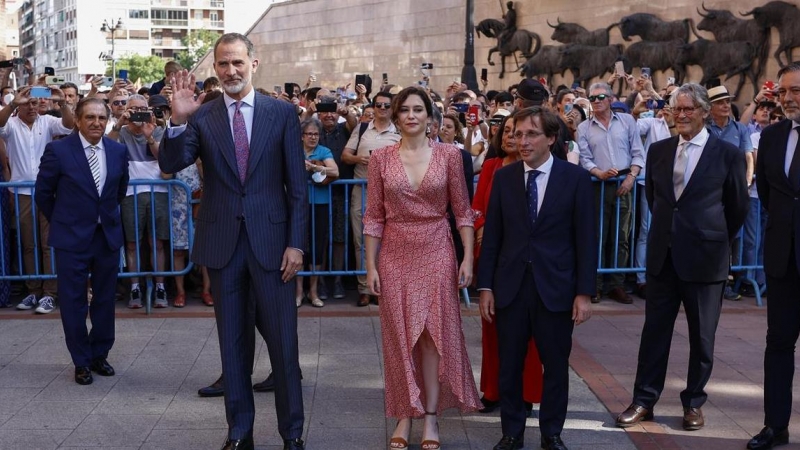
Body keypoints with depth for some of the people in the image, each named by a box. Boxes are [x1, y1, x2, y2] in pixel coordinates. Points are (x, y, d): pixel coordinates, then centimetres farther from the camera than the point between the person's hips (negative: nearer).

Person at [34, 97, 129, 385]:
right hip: (72, 238, -3)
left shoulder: (118, 151, 1)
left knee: (105, 300, 11)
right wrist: (62, 221, 8)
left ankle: (100, 355, 27)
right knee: (74, 302, 4)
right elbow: (43, 193, 1)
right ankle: (81, 362, 17)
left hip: (109, 235, 3)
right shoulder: (58, 150, -9)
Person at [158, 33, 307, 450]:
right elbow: (171, 164, -7)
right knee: (232, 340, 12)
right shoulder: (201, 116, 3)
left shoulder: (282, 113, 1)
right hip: (222, 242, 2)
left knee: (282, 339, 4)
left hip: (270, 239, -1)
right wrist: (178, 121, -22)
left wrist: (296, 242, -5)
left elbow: (297, 184, 0)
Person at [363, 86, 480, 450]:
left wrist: (468, 258, -4)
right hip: (395, 255, 1)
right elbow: (374, 216, 2)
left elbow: (462, 211, 1)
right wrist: (371, 265, -1)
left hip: (436, 253, -1)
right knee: (399, 335, 7)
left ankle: (431, 415, 16)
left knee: (434, 333, 4)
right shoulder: (381, 158, 0)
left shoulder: (449, 155, -2)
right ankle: (405, 414, 20)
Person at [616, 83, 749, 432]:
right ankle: (644, 400, 17)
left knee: (702, 335, 9)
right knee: (655, 329, 8)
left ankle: (694, 402, 24)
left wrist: (715, 239, 10)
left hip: (705, 257, -3)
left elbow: (738, 207, 4)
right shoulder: (658, 150, 4)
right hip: (663, 255, 3)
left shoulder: (728, 154, -6)